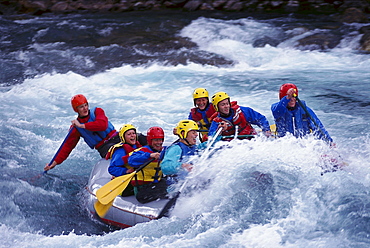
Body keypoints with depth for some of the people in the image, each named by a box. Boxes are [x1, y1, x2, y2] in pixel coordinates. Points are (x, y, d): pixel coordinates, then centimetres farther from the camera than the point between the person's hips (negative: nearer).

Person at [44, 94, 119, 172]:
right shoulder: (76, 128, 5)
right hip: (103, 147, -1)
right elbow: (68, 146, 10)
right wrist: (55, 163, 5)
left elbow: (103, 125, -17)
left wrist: (81, 125, -15)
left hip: (116, 139, 1)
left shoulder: (97, 111, 3)